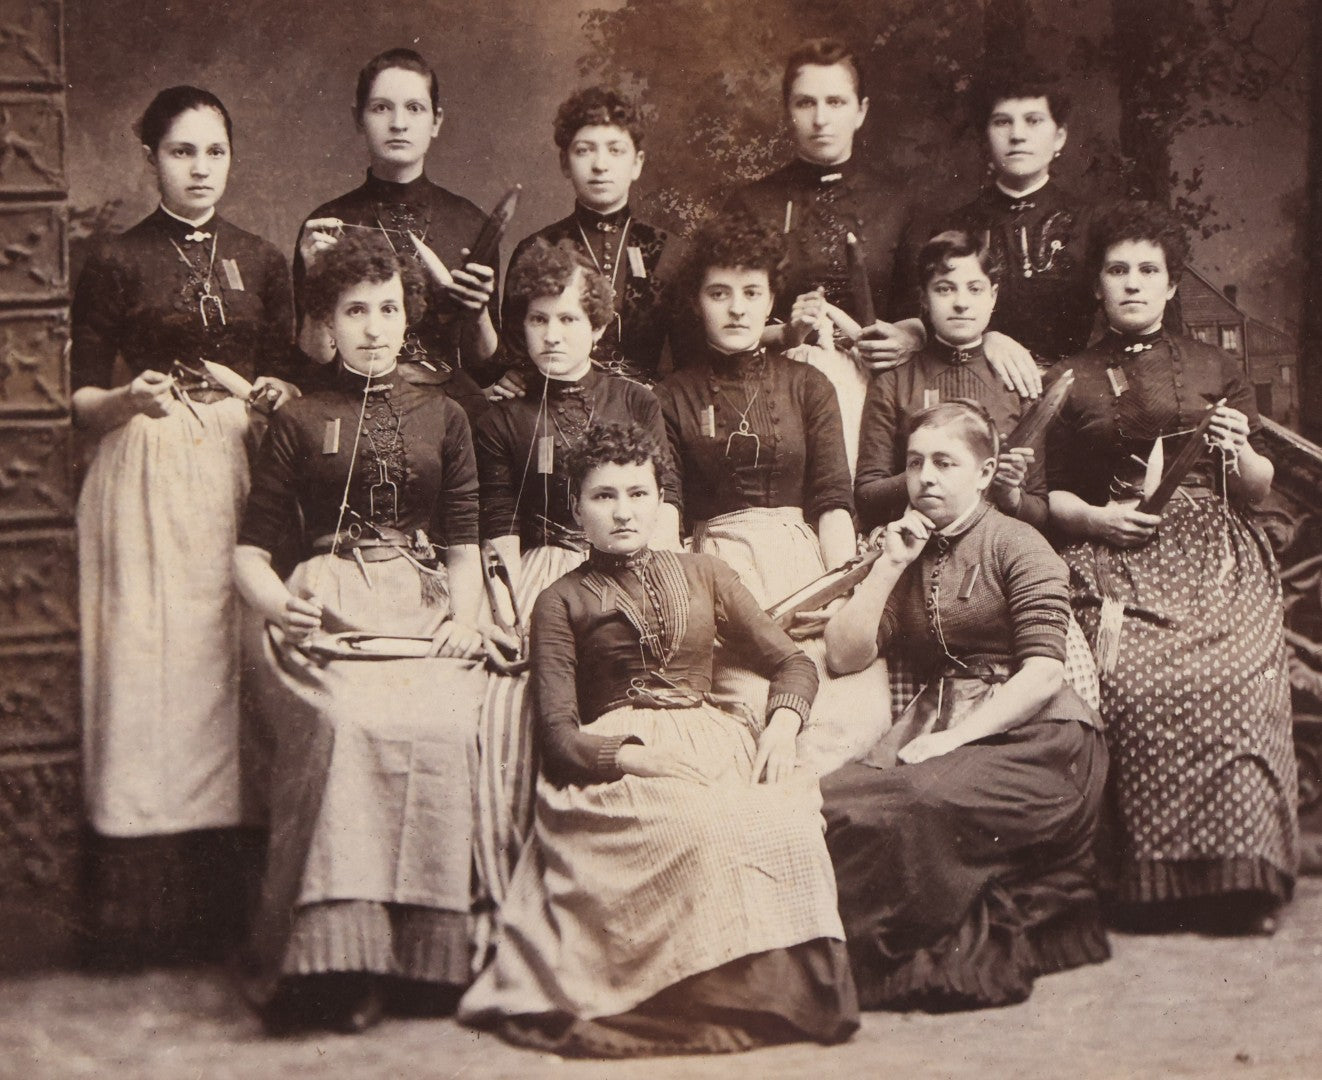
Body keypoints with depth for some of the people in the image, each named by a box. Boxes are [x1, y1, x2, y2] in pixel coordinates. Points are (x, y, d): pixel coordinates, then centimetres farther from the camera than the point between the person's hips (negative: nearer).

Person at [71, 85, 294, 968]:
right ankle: (142, 916, 0)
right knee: (147, 662, -5)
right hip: (146, 479, -2)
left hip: (238, 473, 3)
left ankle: (225, 902, 8)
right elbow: (81, 401, 4)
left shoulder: (261, 262, 12)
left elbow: (289, 384, 15)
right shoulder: (116, 265, 4)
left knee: (226, 661, 0)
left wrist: (257, 391, -6)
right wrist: (129, 398, -16)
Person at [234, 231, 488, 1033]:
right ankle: (335, 955, -32)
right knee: (344, 724, -34)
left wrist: (466, 616, -4)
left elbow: (466, 542, 17)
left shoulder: (442, 417, 23)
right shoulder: (299, 423, 18)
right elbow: (251, 550, 12)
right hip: (327, 607, -1)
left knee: (440, 725, -32)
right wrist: (276, 604, -11)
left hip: (424, 605, 1)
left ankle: (433, 950, -24)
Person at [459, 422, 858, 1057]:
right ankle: (711, 1001, -27)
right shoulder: (561, 602, 14)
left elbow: (792, 663, 20)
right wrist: (639, 758, -16)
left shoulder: (703, 577, 23)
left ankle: (797, 995, -22)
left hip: (716, 745, 3)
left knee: (786, 819, -33)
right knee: (698, 828, -38)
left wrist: (781, 725, -4)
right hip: (612, 762, -3)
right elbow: (558, 736, 2)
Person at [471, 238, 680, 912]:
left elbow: (662, 511, 8)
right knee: (505, 711, -22)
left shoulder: (638, 404, 17)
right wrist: (520, 616, -8)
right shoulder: (503, 422, 16)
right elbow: (501, 535, 8)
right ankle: (516, 901, -16)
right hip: (540, 580, 0)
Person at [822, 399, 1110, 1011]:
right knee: (835, 802, -27)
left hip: (1031, 732, -5)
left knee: (921, 806, -36)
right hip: (939, 725, 5)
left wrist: (957, 737, -18)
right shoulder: (907, 556, 22)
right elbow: (843, 656, 11)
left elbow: (1044, 674, -9)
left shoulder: (1015, 545, 2)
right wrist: (887, 566, 4)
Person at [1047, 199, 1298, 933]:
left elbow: (1259, 491, 17)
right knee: (1137, 686, -30)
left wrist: (1240, 454, -4)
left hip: (1216, 554, 1)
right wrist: (1093, 518, -5)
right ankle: (1155, 881, -20)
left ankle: (1238, 877, -20)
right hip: (1116, 562, 0)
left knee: (1232, 680, -29)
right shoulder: (1073, 383, 17)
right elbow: (1052, 493, 15)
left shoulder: (1215, 370, 18)